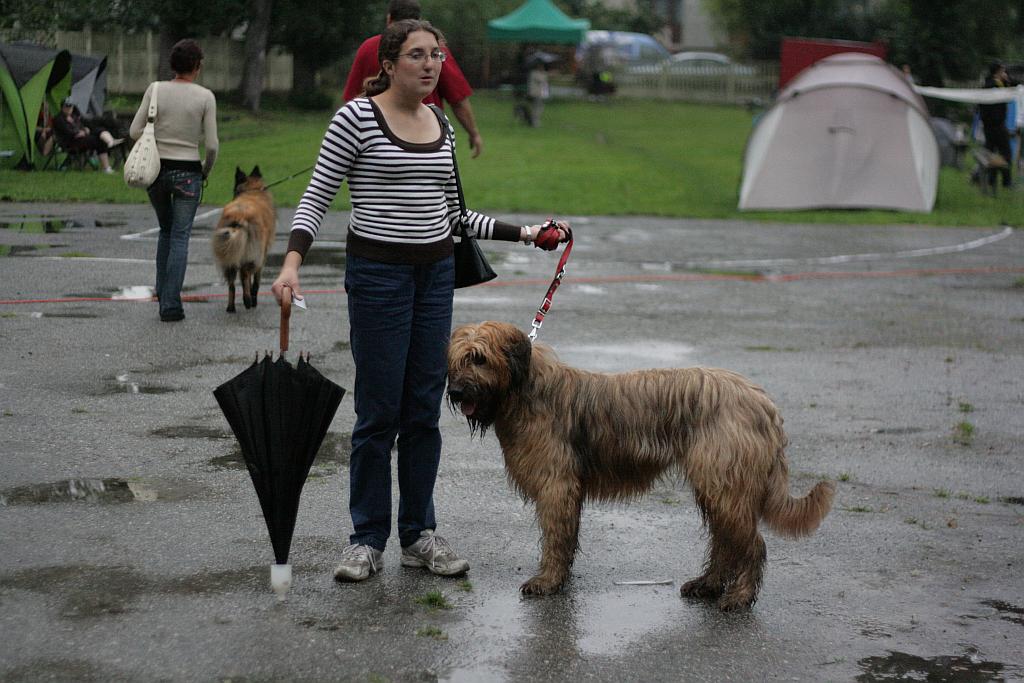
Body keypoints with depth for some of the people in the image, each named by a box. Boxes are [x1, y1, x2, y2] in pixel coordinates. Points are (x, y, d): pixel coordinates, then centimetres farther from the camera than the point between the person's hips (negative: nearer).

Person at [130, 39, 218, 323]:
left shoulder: (155, 90, -2)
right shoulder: (205, 97, -7)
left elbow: (135, 131, -3)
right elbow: (211, 144, -8)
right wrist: (206, 171, 10)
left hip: (156, 171, 3)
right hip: (188, 173, -3)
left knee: (166, 231, 23)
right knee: (180, 238, 3)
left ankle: (163, 295, 23)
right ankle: (170, 304, -3)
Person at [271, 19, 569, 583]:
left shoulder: (442, 126, 10)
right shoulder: (357, 117, -8)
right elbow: (317, 196, -8)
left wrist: (520, 233, 14)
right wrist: (292, 262, -22)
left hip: (436, 273, 6)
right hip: (378, 273, -6)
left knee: (424, 409, 9)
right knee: (379, 411, -2)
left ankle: (418, 534, 18)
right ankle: (367, 541, 10)